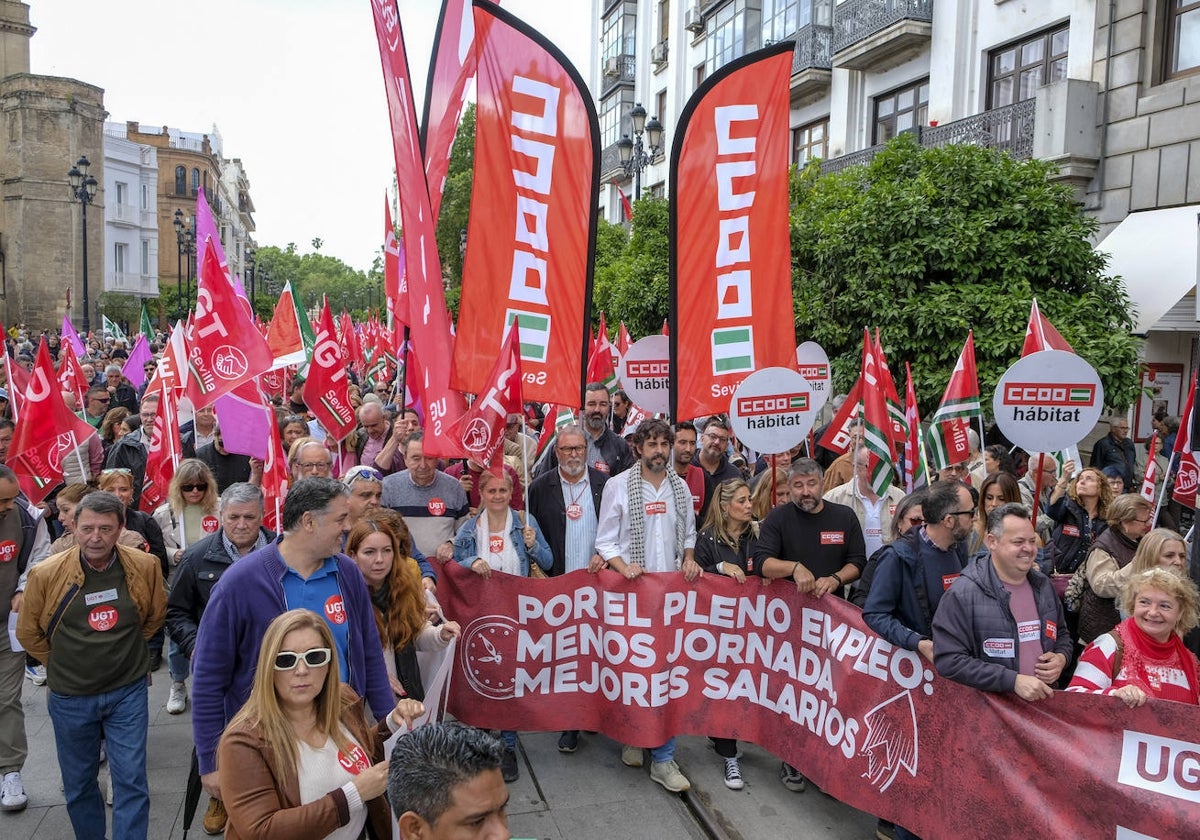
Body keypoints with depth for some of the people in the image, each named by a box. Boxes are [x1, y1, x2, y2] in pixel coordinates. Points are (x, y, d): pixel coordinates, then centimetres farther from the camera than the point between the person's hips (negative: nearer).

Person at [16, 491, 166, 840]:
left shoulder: (145, 566, -10)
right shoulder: (46, 574, -13)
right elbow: (28, 632, 3)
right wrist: (63, 662, 6)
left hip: (128, 692, -1)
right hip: (70, 696, 1)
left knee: (131, 781, 1)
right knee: (79, 784, 17)